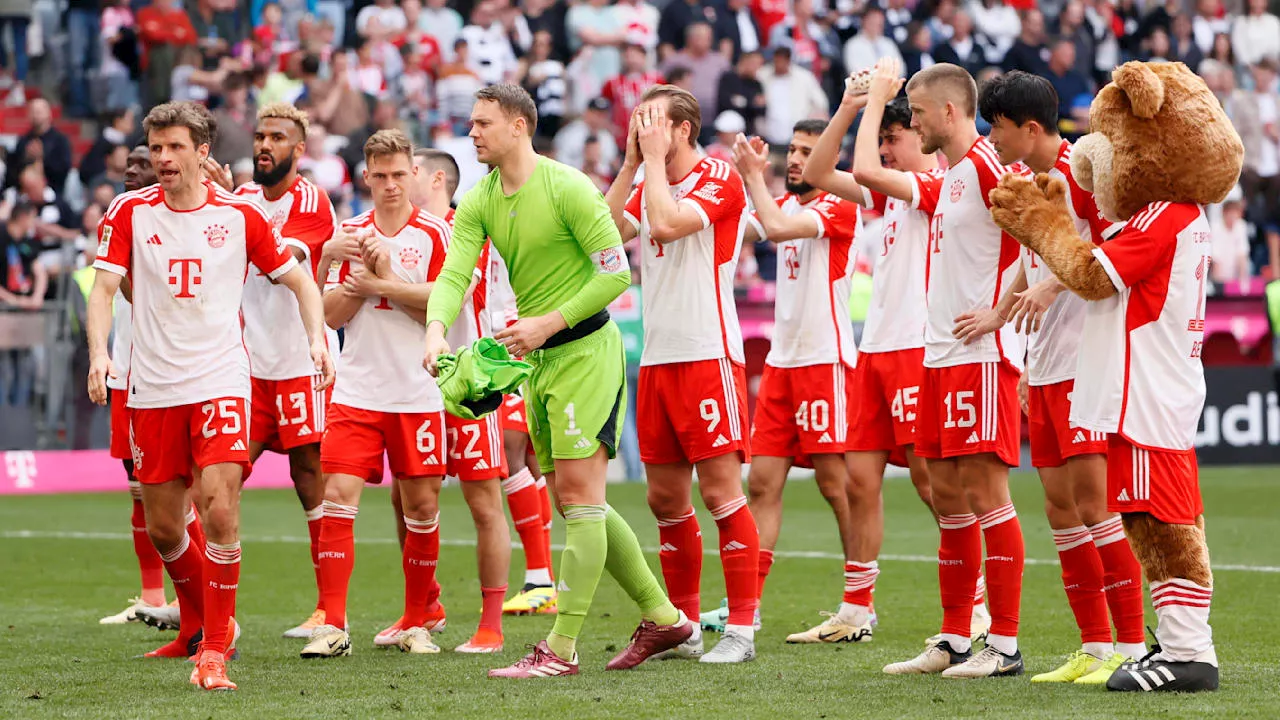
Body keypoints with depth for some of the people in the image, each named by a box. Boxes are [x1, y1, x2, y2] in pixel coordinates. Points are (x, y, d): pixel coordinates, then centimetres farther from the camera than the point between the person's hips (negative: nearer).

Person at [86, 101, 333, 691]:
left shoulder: (239, 214, 0)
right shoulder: (129, 212, 2)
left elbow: (297, 279, 9)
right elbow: (104, 288, -3)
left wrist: (317, 337, -7)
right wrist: (98, 351, -21)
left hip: (220, 381, -2)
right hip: (152, 387, 2)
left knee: (220, 510, -17)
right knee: (162, 527, 7)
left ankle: (214, 650, -8)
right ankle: (197, 622, 34)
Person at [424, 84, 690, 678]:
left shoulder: (566, 187, -14)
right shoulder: (478, 203, 7)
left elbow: (616, 273, -15)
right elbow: (454, 273, -5)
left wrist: (548, 323, -20)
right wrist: (436, 329, -25)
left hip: (585, 348, -9)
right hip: (539, 360, 9)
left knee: (578, 492, -10)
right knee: (573, 499, 11)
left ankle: (561, 650, -11)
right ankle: (664, 618, 22)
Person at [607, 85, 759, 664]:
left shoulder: (719, 179, -7)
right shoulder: (649, 184, 17)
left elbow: (667, 223, -22)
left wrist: (655, 157, -10)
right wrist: (632, 163, 2)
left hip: (708, 355, -8)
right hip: (657, 357, 8)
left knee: (721, 491, -9)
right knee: (665, 499, 8)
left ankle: (741, 629, -6)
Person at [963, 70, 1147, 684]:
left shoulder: (1081, 170, -12)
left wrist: (1054, 284, -26)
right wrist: (998, 313, 21)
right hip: (1045, 368, 9)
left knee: (1093, 505, -10)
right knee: (1060, 507, 8)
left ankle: (1131, 647, -6)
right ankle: (1093, 647, 14)